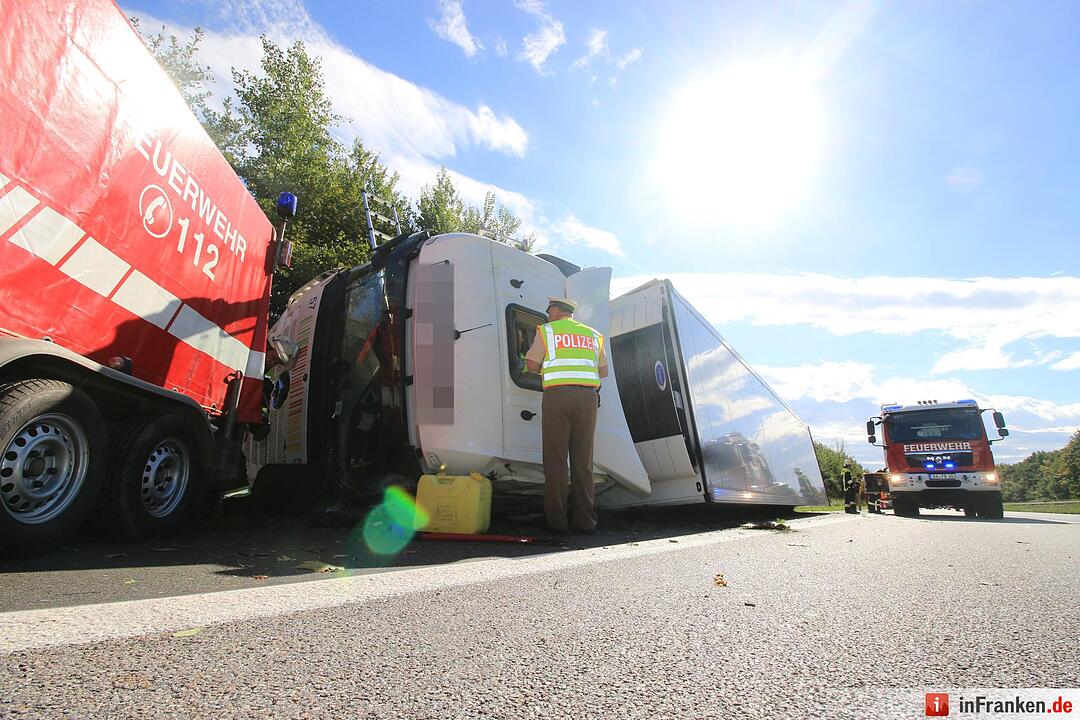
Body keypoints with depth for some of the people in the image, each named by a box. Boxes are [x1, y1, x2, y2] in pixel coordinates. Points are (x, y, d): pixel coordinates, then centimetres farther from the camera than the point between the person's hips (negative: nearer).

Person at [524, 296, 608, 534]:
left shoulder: (547, 330, 8)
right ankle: (585, 519, 10)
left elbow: (531, 364, 3)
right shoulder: (592, 335, 20)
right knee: (583, 460, 8)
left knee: (555, 459, 2)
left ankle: (556, 520, 4)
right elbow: (603, 371, 20)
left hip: (558, 394, -3)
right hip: (587, 396, 4)